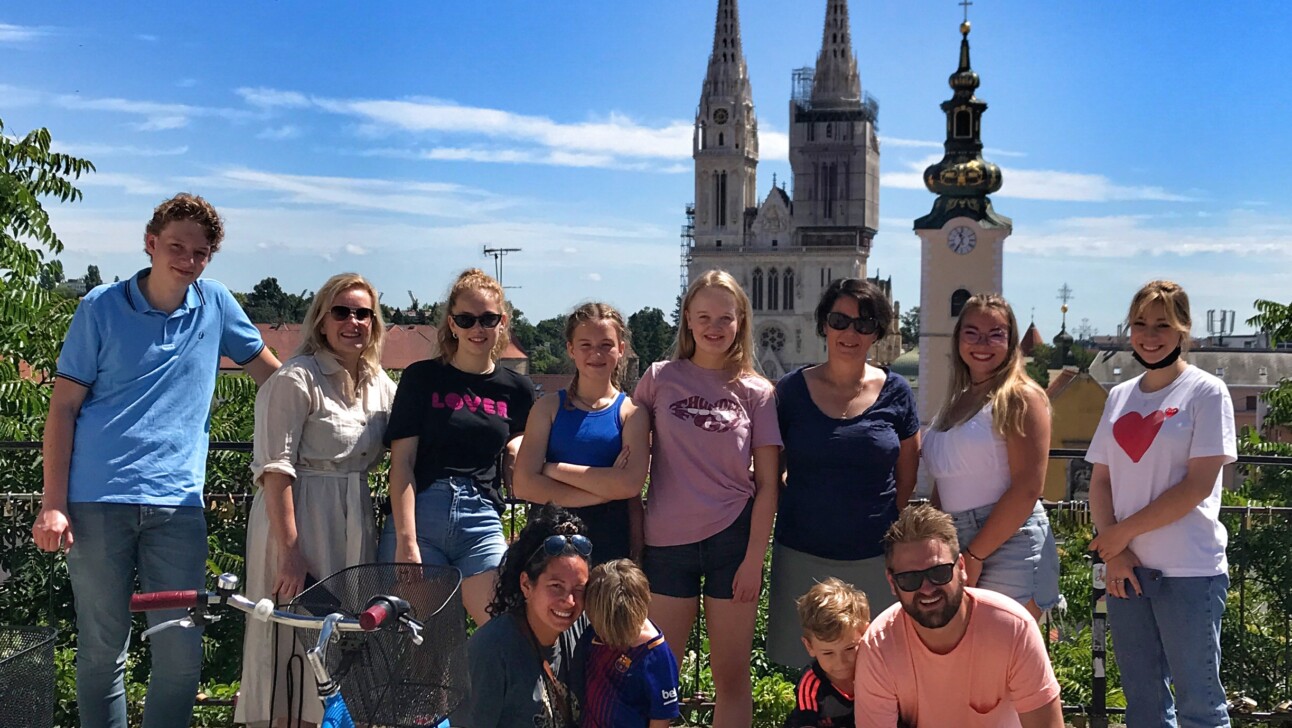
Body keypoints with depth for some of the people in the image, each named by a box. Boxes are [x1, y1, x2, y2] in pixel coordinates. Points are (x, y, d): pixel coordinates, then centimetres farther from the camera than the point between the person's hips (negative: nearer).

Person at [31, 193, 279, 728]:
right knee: (102, 650, 5)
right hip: (98, 502, -2)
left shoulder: (215, 304, 7)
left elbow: (270, 373, 21)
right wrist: (54, 502, -5)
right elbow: (63, 406, 1)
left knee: (182, 654, -1)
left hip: (178, 503, 2)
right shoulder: (101, 307, 1)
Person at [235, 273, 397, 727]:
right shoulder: (296, 379, -9)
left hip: (356, 526, 7)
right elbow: (274, 468, -15)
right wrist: (289, 550, -21)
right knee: (294, 646, -4)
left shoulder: (380, 384, 11)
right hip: (299, 520, -7)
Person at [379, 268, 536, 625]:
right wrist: (406, 542, -12)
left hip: (482, 522, 2)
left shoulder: (516, 389, 12)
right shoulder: (422, 378, 4)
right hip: (417, 517, -2)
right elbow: (402, 464, -3)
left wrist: (518, 453, -3)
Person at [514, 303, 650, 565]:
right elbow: (524, 485, -7)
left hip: (612, 545, 0)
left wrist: (554, 469, -10)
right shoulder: (548, 408, 4)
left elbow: (630, 484, -12)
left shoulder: (631, 412, 2)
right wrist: (604, 489, -12)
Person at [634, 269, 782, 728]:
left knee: (732, 676, 6)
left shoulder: (756, 393, 1)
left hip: (733, 540, 0)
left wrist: (754, 557, -5)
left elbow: (767, 484, 1)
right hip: (667, 540, 1)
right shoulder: (659, 379, 2)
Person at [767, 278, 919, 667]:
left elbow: (906, 477, 10)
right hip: (802, 557, 0)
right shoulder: (793, 389, 1)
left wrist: (881, 526, 5)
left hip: (874, 558, 0)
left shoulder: (895, 393, 2)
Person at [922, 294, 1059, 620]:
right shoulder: (958, 401, 16)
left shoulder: (1022, 397, -7)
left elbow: (1028, 489, -15)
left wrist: (975, 555, -14)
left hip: (1008, 545, -7)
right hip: (954, 546, 7)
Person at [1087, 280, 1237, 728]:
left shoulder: (1206, 392, -4)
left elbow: (1198, 485, -12)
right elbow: (1100, 480, 10)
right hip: (1128, 570, 5)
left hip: (1190, 572, -5)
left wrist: (1125, 531, -11)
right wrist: (1112, 551, -4)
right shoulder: (1120, 396, 11)